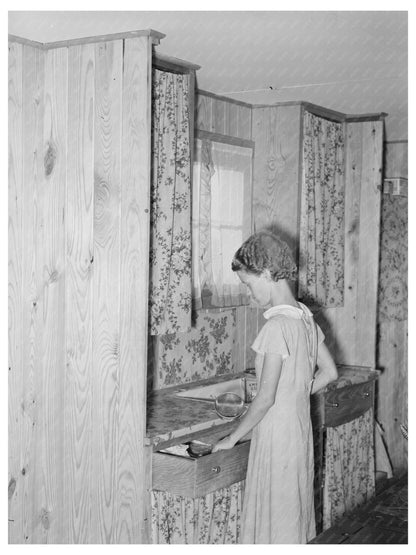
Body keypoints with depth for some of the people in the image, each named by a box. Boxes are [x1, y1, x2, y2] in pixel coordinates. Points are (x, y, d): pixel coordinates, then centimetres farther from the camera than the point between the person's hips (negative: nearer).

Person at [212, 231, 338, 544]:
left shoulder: (278, 325, -22)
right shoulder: (306, 317, 3)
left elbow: (265, 398, -20)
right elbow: (329, 372, 13)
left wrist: (232, 438, -10)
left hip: (276, 436, -8)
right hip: (300, 430, 8)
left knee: (276, 521, 4)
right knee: (292, 513, 19)